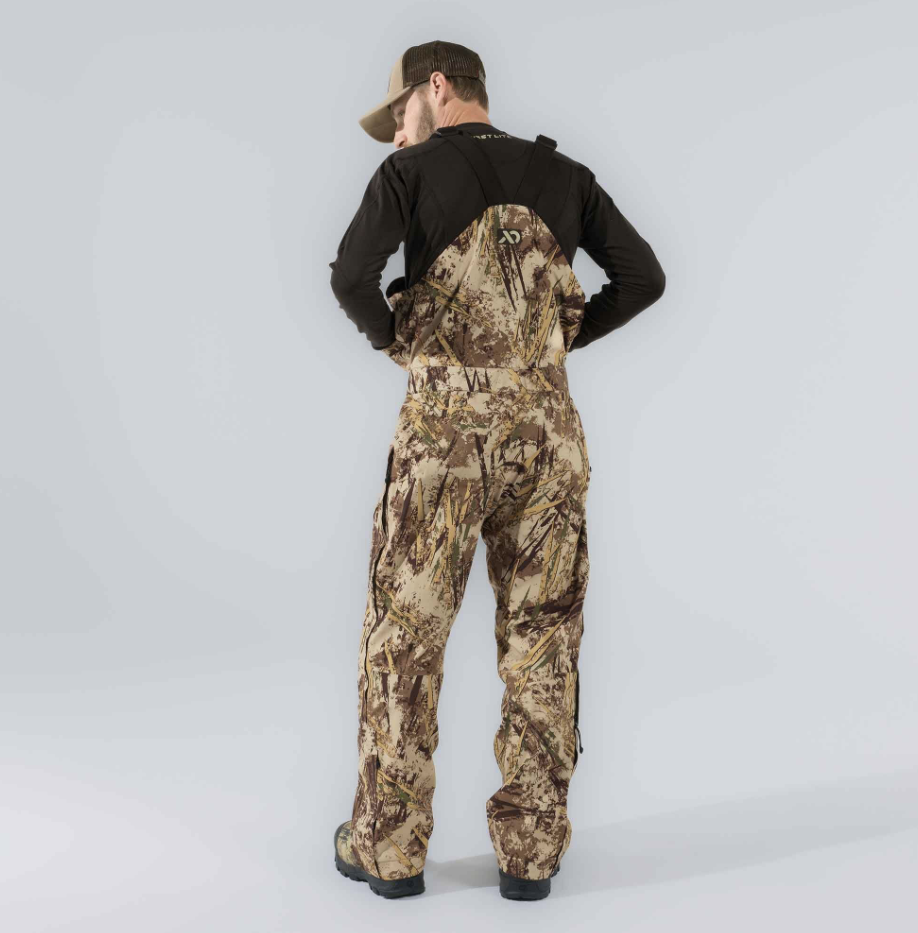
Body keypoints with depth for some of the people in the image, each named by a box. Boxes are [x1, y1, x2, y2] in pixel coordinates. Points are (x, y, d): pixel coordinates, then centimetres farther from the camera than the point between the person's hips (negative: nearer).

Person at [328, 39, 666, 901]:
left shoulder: (413, 171, 1)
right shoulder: (564, 175, 12)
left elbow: (351, 277, -14)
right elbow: (644, 277, 8)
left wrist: (392, 338, 5)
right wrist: (562, 339, 14)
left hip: (444, 425, -3)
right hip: (546, 426, 4)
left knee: (404, 638, 7)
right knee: (541, 642, 9)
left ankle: (388, 849, 15)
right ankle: (530, 852, 15)